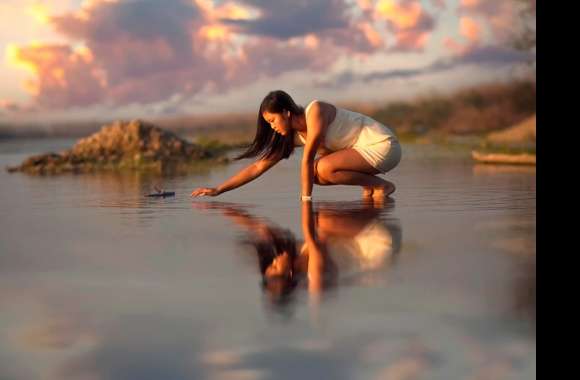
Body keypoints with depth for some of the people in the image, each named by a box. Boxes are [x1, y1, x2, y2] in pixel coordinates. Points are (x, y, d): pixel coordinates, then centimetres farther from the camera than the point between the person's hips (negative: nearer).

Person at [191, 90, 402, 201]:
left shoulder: (315, 110, -20)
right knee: (315, 173, 2)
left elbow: (307, 159, -22)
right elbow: (258, 167, 4)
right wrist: (218, 190, 0)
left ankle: (382, 185, -11)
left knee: (324, 168, -24)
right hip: (366, 147, 9)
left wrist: (306, 199, -20)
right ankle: (369, 186, 3)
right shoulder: (293, 136, 4)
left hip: (383, 145, -9)